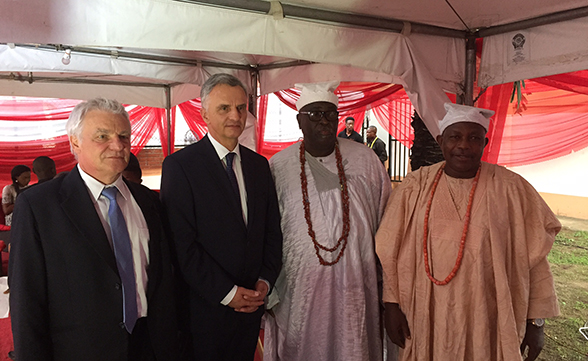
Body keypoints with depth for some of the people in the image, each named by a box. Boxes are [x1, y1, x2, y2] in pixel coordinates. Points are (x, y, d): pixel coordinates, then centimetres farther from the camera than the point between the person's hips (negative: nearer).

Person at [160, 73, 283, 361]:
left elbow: (272, 229, 9)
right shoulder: (180, 165, -11)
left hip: (252, 302, 5)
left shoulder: (259, 164, 7)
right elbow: (182, 243, -16)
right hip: (205, 307, -5)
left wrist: (265, 281, -3)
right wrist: (227, 293, -15)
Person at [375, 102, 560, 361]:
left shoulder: (511, 189, -6)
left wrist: (536, 321, -1)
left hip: (488, 324, -1)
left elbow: (533, 256, -2)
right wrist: (392, 304, 1)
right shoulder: (415, 187, -4)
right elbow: (392, 250, 1)